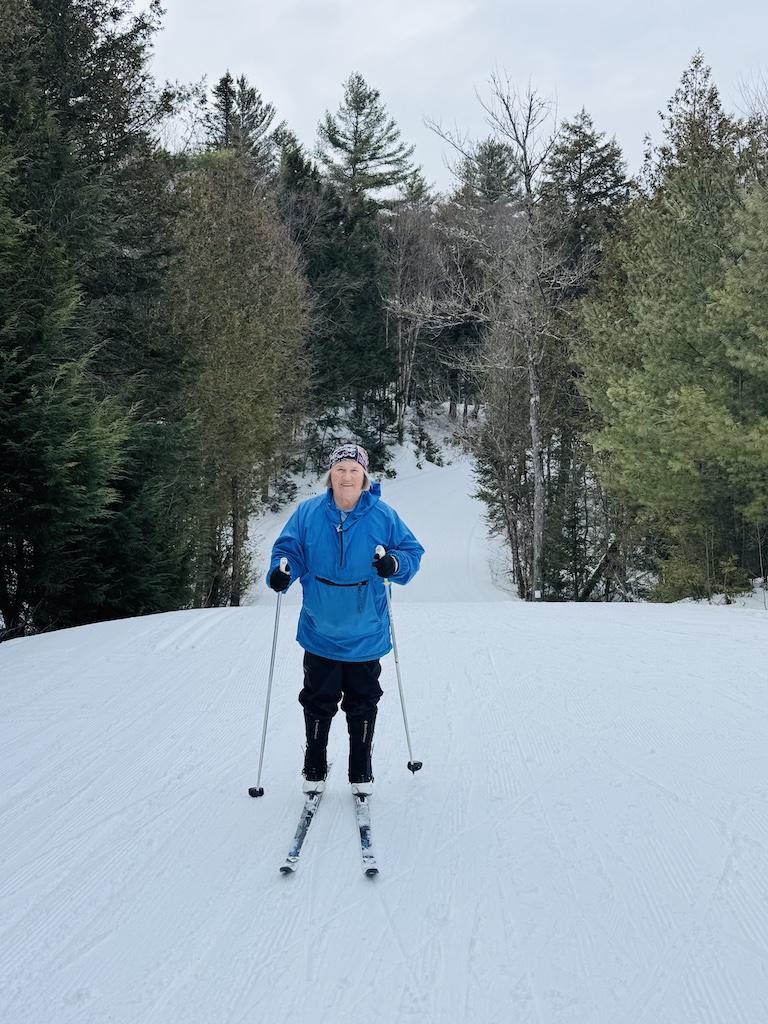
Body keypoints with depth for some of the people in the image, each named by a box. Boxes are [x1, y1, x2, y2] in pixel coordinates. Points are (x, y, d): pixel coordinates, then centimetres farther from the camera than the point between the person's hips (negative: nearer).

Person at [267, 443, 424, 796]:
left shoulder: (383, 516, -6)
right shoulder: (308, 513, -4)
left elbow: (412, 551, 1)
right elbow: (288, 548, 4)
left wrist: (395, 563, -20)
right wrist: (281, 572, -17)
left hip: (365, 634, 0)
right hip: (320, 632, 1)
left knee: (362, 706, 11)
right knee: (317, 703, 11)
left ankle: (361, 773, 27)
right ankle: (314, 771, 27)